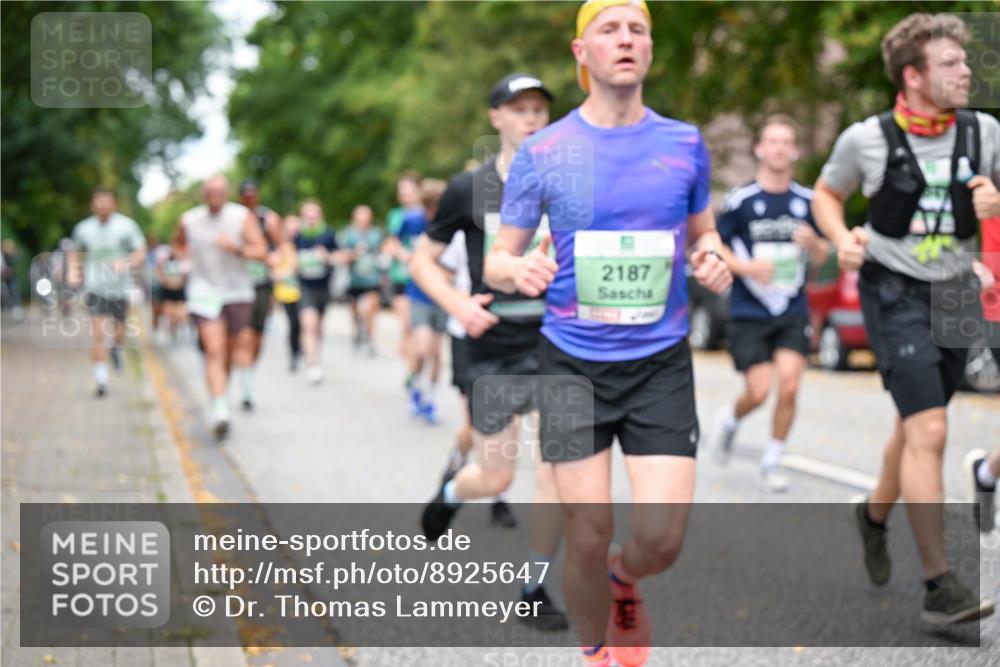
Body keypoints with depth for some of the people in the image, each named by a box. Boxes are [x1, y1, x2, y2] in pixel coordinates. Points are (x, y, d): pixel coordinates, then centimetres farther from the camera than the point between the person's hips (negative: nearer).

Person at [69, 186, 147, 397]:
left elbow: (141, 254, -6)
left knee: (118, 331, 11)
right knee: (97, 333, -13)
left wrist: (127, 263, -26)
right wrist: (73, 271, 3)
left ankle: (117, 350, 49)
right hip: (95, 287, 0)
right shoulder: (83, 228, 4)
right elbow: (74, 252, 21)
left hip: (120, 288, 0)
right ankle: (101, 380, -11)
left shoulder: (126, 225, -4)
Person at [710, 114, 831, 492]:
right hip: (748, 314, -2)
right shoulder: (741, 200, -5)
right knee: (758, 392, -6)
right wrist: (746, 266, -17)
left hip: (793, 312, 2)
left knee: (789, 386, -11)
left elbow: (821, 259, 12)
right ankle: (730, 420, 29)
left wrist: (813, 243, -11)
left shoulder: (807, 202, 5)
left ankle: (771, 462, 7)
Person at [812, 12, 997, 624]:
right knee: (929, 432, -15)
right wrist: (842, 237, -10)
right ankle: (940, 586, -12)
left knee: (915, 428, 19)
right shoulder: (867, 139, -9)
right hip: (895, 293, -4)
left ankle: (874, 515, 48)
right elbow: (827, 194, 9)